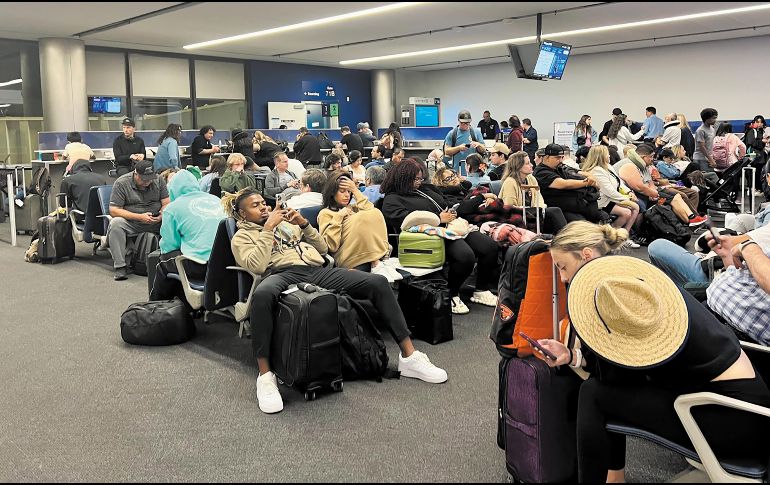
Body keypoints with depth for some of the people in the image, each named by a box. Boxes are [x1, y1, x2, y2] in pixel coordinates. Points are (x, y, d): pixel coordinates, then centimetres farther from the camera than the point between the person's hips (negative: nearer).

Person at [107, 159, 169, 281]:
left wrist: (162, 214, -20)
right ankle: (120, 266, -30)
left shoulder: (158, 180, 4)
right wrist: (140, 217, -23)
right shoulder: (121, 183, -7)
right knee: (115, 223, -34)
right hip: (130, 223, -2)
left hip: (155, 221, 2)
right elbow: (114, 211, -13)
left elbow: (166, 204, 4)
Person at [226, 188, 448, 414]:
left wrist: (304, 223, 12)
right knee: (262, 295, -44)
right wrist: (268, 228, -1)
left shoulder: (287, 223, 33)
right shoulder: (242, 236, 19)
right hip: (283, 274, -4)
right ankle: (265, 376, -37)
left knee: (378, 282, -16)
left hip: (317, 270, 5)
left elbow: (323, 249, 26)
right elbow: (256, 265, -3)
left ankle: (409, 357, -15)